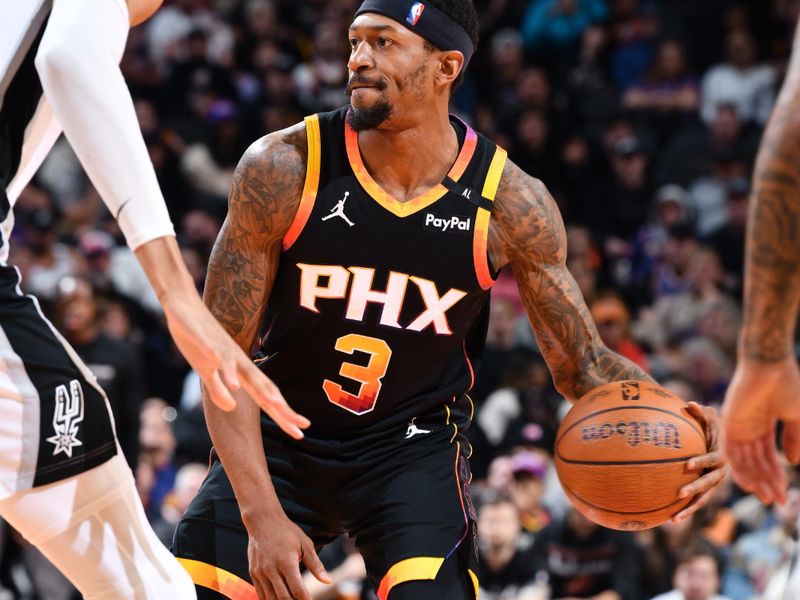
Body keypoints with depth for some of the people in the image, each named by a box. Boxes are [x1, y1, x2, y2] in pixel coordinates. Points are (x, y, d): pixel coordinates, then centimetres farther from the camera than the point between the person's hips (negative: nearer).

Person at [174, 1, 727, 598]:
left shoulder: (508, 202, -14)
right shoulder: (284, 168, -18)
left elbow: (582, 362, -5)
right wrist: (262, 515, -24)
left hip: (414, 447, -1)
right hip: (279, 437, 1)